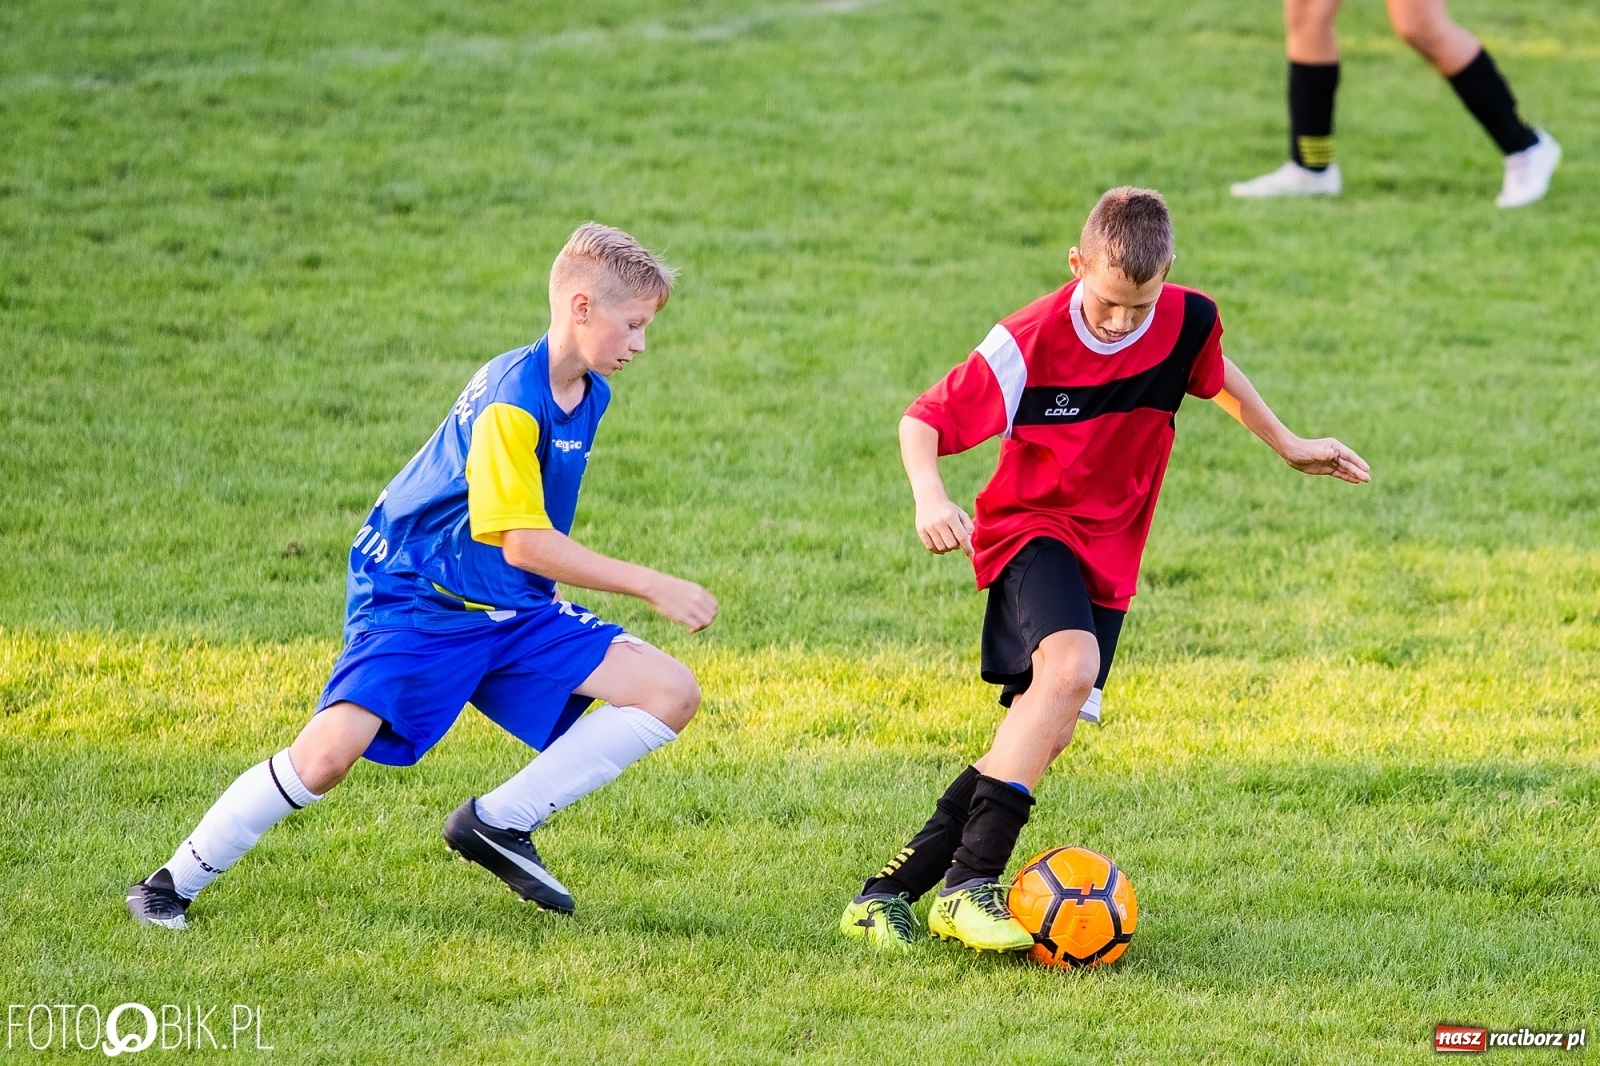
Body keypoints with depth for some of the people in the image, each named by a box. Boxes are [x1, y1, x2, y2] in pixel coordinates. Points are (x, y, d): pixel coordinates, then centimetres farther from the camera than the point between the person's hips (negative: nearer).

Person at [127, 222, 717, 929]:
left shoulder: (589, 395, 7)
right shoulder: (511, 397, -21)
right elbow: (523, 543, -26)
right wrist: (650, 586, -23)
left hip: (512, 613, 8)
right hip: (415, 601, -8)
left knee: (671, 693, -6)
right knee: (329, 752, -25)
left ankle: (499, 823, -4)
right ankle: (172, 886, -5)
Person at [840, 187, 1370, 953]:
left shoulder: (1187, 322, -8)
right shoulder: (1029, 343, -21)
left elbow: (1215, 374, 17)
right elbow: (922, 421, -15)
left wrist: (1288, 446, 26)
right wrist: (930, 499, -34)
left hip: (1109, 555, 5)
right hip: (1030, 526, -5)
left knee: (1043, 738, -4)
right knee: (1071, 667, -32)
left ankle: (892, 891, 3)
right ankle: (968, 885, -30)